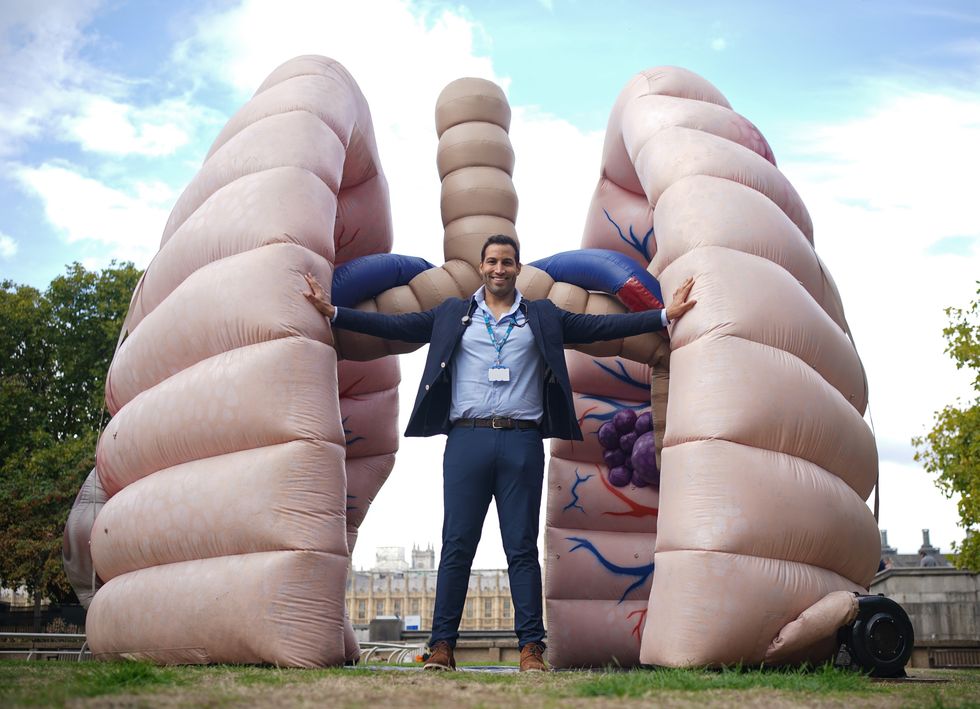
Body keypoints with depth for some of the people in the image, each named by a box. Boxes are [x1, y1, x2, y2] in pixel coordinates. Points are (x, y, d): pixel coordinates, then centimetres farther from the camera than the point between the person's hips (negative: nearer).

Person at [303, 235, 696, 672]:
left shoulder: (543, 317, 13)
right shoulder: (452, 315, 14)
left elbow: (601, 326, 8)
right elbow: (394, 325, 10)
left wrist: (665, 316, 0)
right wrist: (332, 312, 3)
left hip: (522, 442, 0)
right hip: (468, 440, 0)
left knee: (522, 549, 2)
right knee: (456, 546, 1)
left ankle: (531, 647, 6)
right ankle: (442, 644, 6)